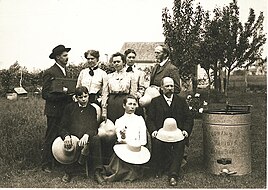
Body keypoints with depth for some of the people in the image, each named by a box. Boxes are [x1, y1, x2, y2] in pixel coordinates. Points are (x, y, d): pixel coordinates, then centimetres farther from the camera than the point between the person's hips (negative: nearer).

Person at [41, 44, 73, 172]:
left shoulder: (64, 71, 14)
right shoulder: (50, 73, -12)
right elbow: (45, 94, -16)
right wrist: (63, 92, -24)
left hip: (65, 109, 8)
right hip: (54, 111, -8)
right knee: (51, 138, -1)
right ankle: (46, 165, 10)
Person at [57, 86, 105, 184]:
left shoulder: (92, 109, 14)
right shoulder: (70, 107, 15)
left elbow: (94, 129, 2)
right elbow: (62, 127, 9)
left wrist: (87, 135, -22)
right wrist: (66, 136, -15)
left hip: (87, 140, 1)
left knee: (96, 139, -33)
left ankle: (97, 172, -26)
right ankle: (68, 172, -9)